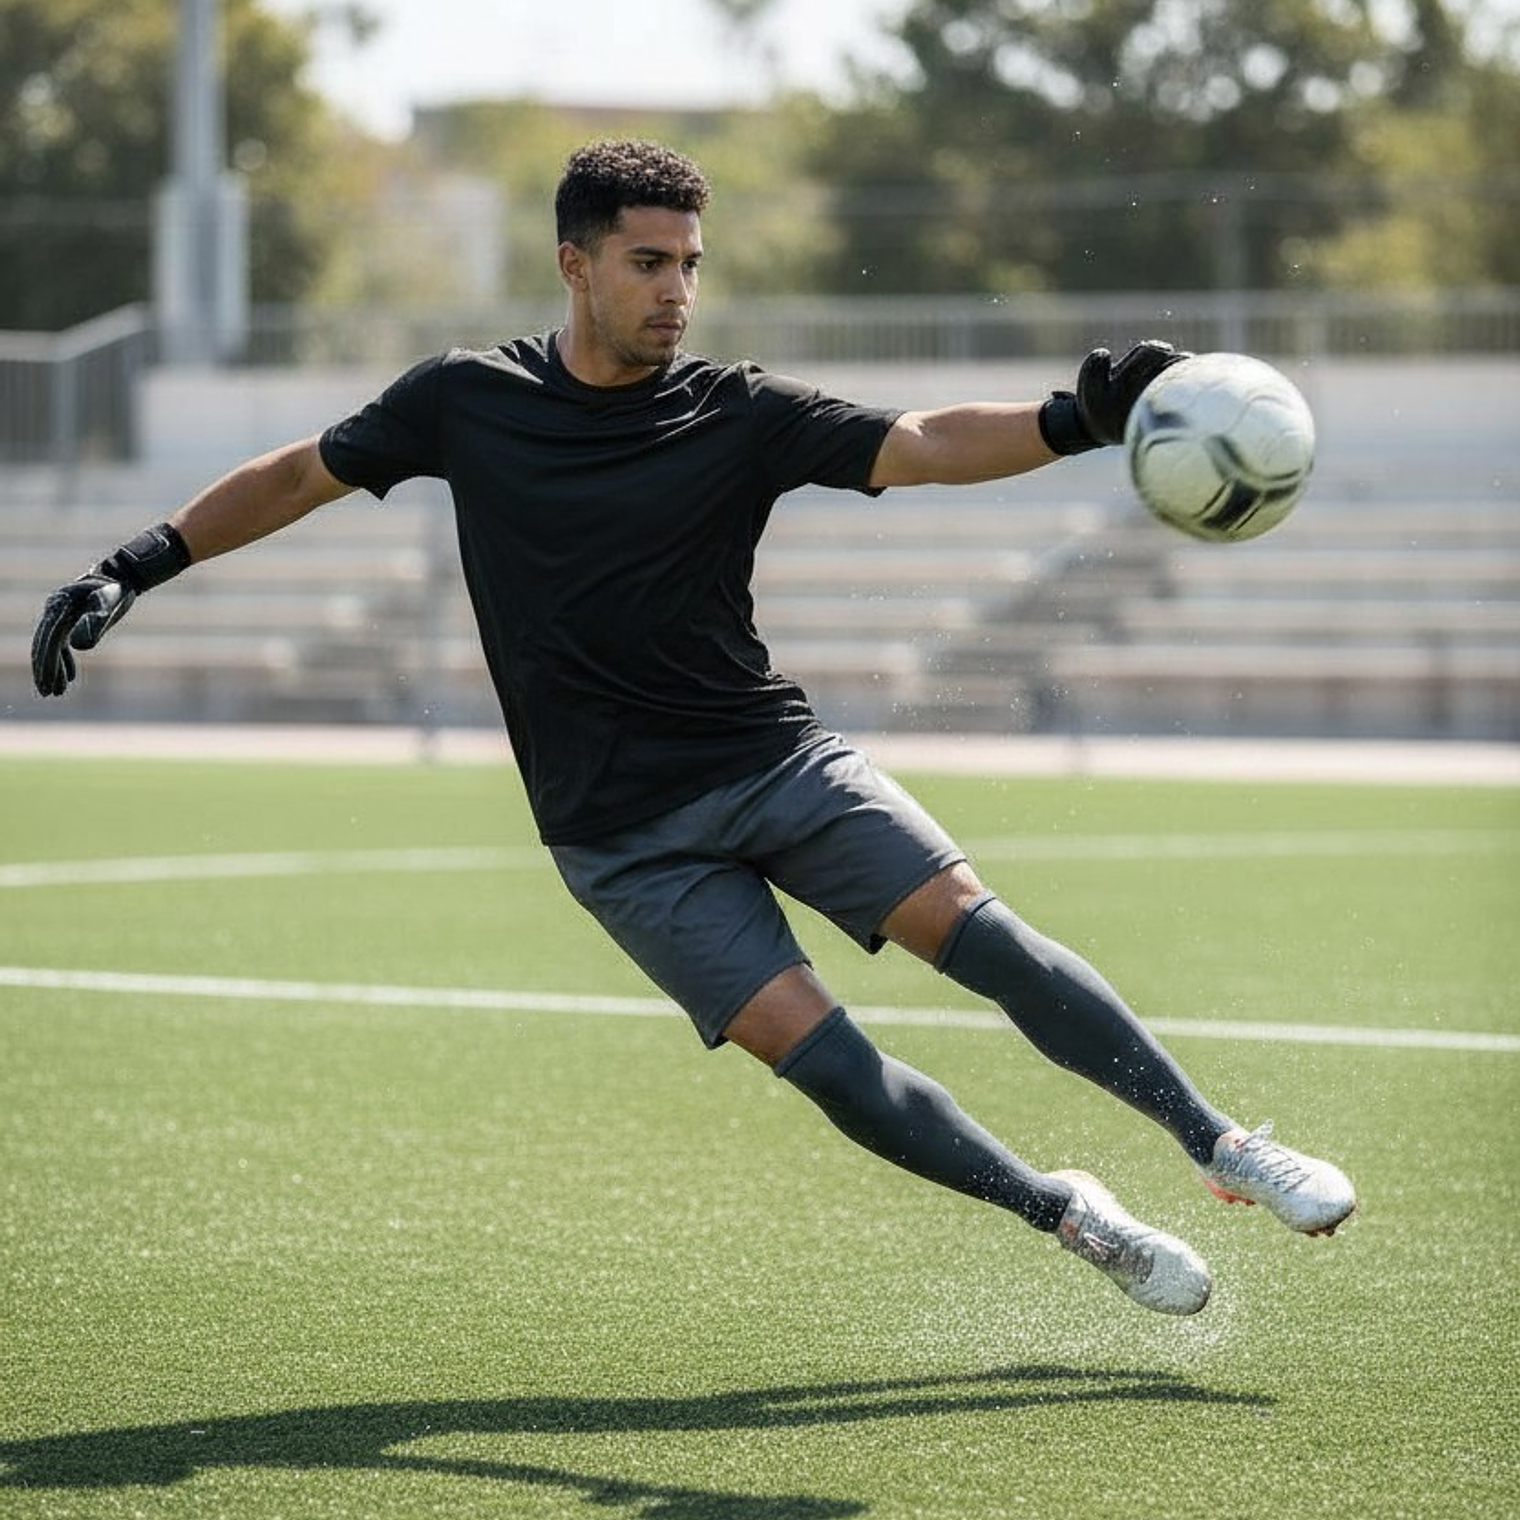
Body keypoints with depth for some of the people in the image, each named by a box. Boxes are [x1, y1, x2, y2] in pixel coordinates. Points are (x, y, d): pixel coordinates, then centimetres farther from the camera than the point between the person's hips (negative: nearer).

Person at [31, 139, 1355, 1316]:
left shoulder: (740, 415, -5)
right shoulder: (465, 400, -1)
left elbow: (924, 446, -18)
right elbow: (301, 475, 13)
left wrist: (1075, 422, -35)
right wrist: (132, 571, 7)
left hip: (775, 758, 1)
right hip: (624, 834, -1)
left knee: (983, 934, -14)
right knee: (821, 1055, -14)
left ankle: (1221, 1144, -2)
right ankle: (1072, 1216, 1)